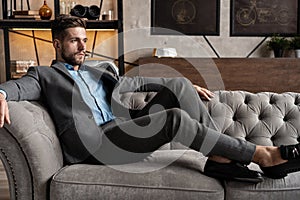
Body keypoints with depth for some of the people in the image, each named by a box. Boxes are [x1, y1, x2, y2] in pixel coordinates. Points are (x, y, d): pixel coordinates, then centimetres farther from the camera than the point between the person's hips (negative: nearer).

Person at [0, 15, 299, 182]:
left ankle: (220, 158, -18)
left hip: (124, 131, 7)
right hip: (95, 143, -7)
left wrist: (187, 88, 28)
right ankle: (262, 155, -17)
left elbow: (135, 82, 31)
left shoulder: (97, 73, 30)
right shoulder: (43, 75, 13)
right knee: (175, 118, -25)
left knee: (178, 85, -9)